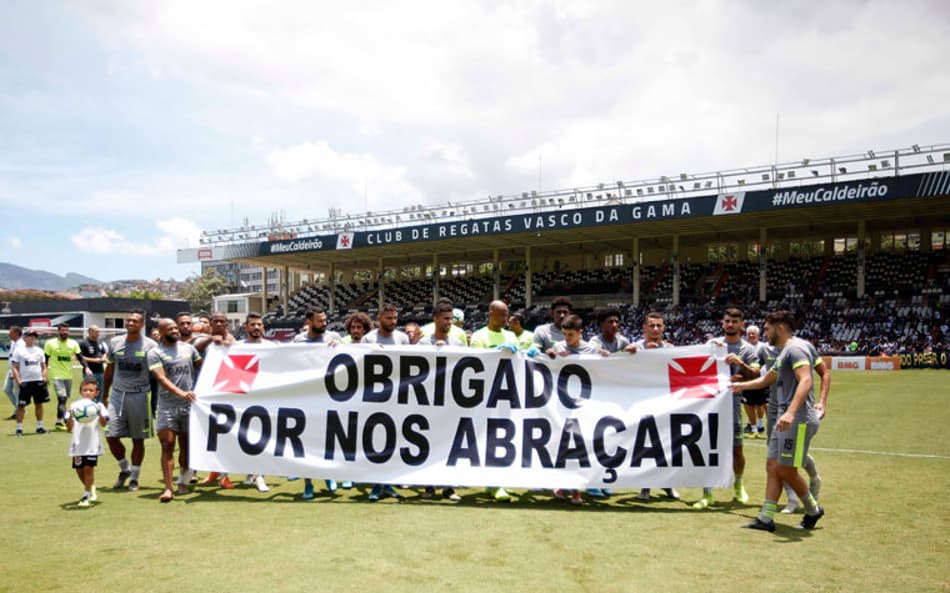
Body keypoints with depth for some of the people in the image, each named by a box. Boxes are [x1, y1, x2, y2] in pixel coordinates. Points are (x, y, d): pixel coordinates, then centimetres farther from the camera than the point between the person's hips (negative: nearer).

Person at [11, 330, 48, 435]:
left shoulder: (39, 350, 12)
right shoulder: (19, 351, -1)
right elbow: (14, 367, -4)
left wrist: (45, 378, 2)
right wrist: (18, 381, -14)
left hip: (38, 381, 4)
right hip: (24, 382, -4)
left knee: (39, 404, 9)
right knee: (21, 405, -2)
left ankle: (39, 426, 17)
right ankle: (19, 428, 5)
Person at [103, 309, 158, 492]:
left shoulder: (150, 345, -5)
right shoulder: (115, 342, 6)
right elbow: (109, 371, 14)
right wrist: (104, 395, 12)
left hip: (138, 396, -3)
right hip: (117, 394, 3)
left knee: (138, 439, 5)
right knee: (111, 436, 1)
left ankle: (134, 478, 19)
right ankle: (125, 469, 26)